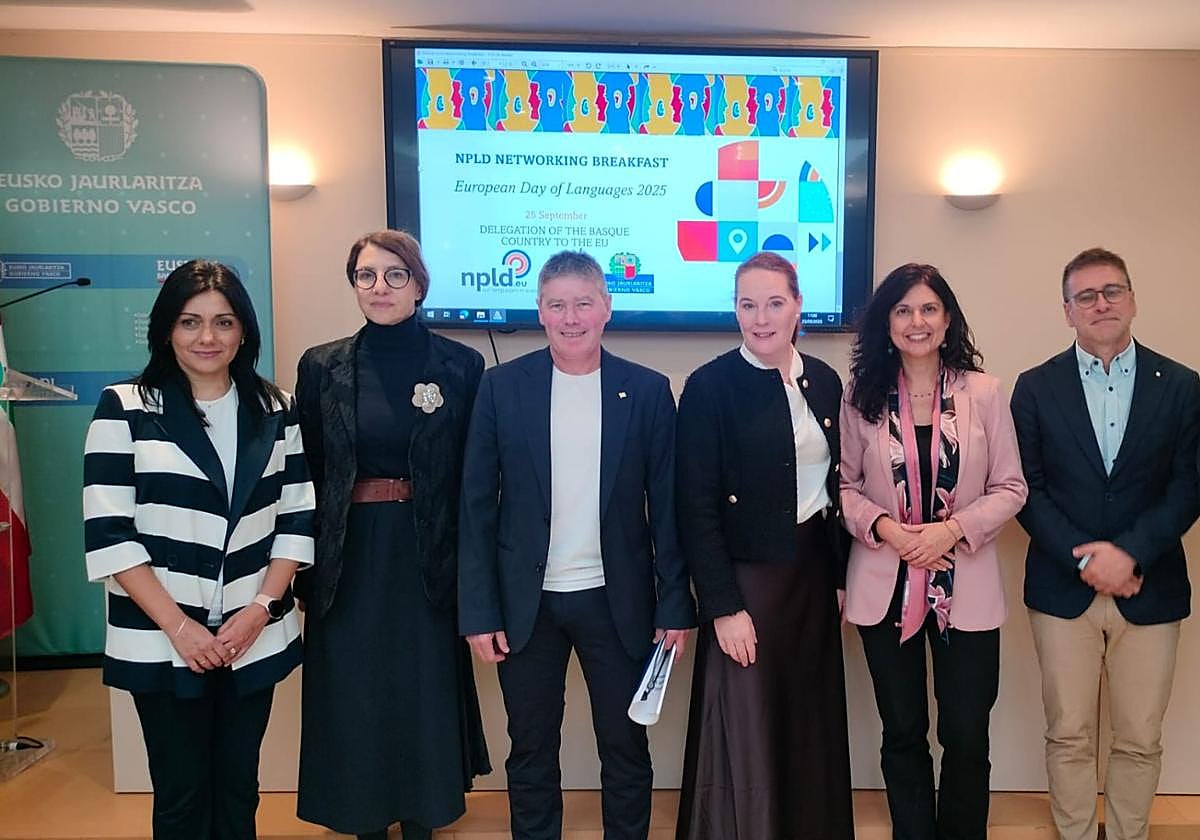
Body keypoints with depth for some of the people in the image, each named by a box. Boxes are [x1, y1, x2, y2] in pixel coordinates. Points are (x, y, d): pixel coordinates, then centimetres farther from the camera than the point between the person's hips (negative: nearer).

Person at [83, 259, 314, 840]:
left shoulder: (275, 412, 5)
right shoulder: (125, 409, -4)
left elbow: (298, 520, 4)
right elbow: (108, 535, -9)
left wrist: (260, 609, -7)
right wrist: (178, 626, -13)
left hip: (254, 639, 3)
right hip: (161, 644, -2)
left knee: (238, 790, 14)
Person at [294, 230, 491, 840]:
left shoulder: (461, 366, -3)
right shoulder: (322, 366, 1)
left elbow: (473, 476, -1)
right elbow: (305, 477, 2)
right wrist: (304, 572, -1)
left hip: (427, 559, -1)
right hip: (348, 561, 1)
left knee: (426, 697, 10)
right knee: (353, 702, 11)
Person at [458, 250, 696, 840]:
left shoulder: (648, 391, -2)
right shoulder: (502, 386, -3)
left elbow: (666, 507, 0)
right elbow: (477, 505, -2)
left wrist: (675, 606, -2)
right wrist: (479, 611, -5)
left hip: (617, 602, 0)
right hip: (526, 603, 0)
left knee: (627, 752, 13)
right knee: (530, 754, 15)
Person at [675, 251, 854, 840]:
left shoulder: (824, 381, 7)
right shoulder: (710, 386, -10)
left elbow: (835, 484, 12)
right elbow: (696, 509, -12)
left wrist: (842, 576, 8)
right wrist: (723, 607, -15)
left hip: (814, 573, 5)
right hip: (746, 577, -5)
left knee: (812, 726, 15)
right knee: (745, 737, 3)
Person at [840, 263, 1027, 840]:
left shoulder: (983, 392, -3)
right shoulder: (862, 396, -1)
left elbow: (1011, 488, -1)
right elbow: (845, 485, 1)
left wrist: (954, 528, -16)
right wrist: (885, 527, -16)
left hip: (966, 589, 0)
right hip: (886, 586, 1)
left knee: (966, 737, 8)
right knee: (903, 734, 14)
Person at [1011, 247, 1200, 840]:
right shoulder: (1036, 387, 1)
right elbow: (1028, 490, -2)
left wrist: (1127, 552, -14)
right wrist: (1085, 559, -12)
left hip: (1149, 589, 1)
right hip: (1062, 587, 0)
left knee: (1140, 742, 10)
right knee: (1068, 737, 10)